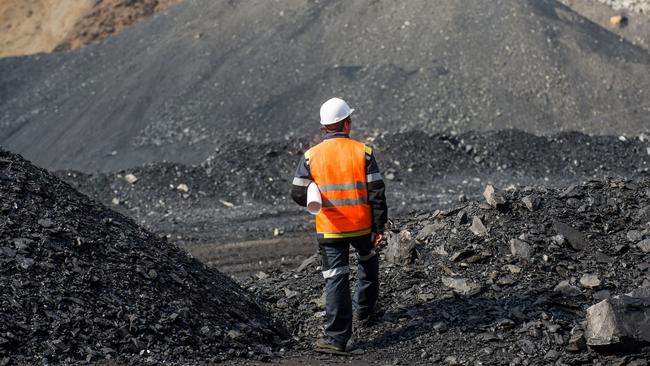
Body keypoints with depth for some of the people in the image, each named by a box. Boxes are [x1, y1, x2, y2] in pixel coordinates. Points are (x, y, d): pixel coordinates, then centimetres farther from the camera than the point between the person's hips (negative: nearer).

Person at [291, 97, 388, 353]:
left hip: (329, 229, 0)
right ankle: (363, 310, 41)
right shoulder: (363, 152, -7)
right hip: (362, 226, 0)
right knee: (368, 262, 29)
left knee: (336, 279, 1)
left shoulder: (310, 156, -5)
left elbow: (299, 195, -4)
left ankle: (337, 338, -6)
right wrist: (379, 227, 0)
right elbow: (377, 193, -7)